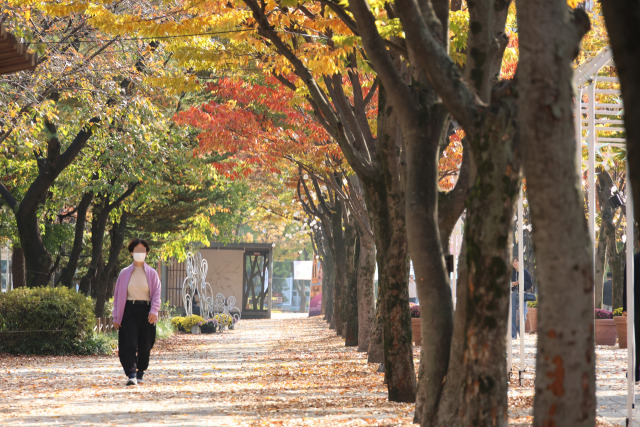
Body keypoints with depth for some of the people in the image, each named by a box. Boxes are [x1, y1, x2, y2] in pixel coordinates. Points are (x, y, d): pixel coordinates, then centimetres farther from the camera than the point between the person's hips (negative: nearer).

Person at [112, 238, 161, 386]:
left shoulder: (152, 273, 8)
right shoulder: (125, 273, 8)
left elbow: (156, 293, 1)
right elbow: (118, 295, 10)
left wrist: (154, 311, -16)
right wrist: (116, 317, 4)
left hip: (146, 311, 1)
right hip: (129, 311, -1)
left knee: (145, 346, 4)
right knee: (129, 344, -13)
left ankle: (140, 372, 24)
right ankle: (131, 375, -21)